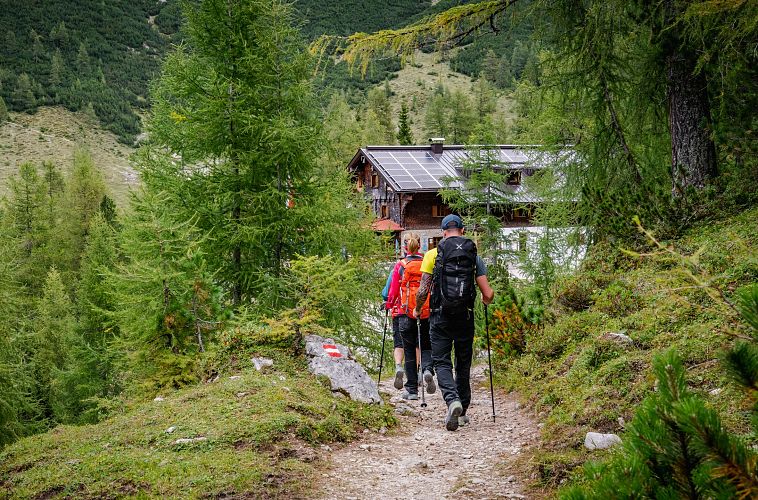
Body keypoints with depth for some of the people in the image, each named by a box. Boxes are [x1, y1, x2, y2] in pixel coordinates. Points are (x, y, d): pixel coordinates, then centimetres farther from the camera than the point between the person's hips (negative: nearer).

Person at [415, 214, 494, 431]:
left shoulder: (433, 254, -2)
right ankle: (462, 411, 20)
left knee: (442, 363, 3)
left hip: (440, 317, -2)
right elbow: (488, 294, -1)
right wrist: (486, 300, 23)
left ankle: (452, 400, -22)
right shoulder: (474, 256, 3)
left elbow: (423, 292, -6)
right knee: (463, 364, 14)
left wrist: (417, 309, 14)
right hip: (465, 317, 2)